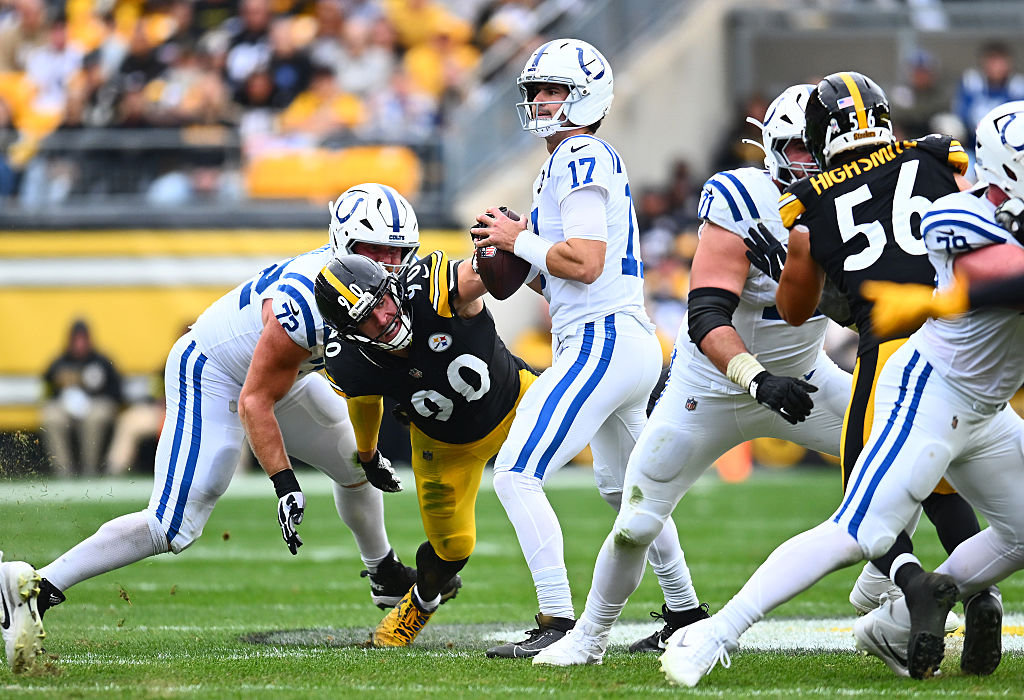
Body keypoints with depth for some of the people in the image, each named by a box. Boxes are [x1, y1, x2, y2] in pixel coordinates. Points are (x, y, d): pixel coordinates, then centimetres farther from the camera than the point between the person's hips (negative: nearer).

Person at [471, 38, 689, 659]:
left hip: (601, 345, -11)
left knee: (517, 474, -15)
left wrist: (519, 240, -9)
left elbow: (585, 263, -23)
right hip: (635, 346, 11)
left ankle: (559, 624, -19)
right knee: (625, 489, 26)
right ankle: (684, 614, 36)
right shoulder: (581, 164, 20)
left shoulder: (582, 160, -11)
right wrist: (513, 254, 9)